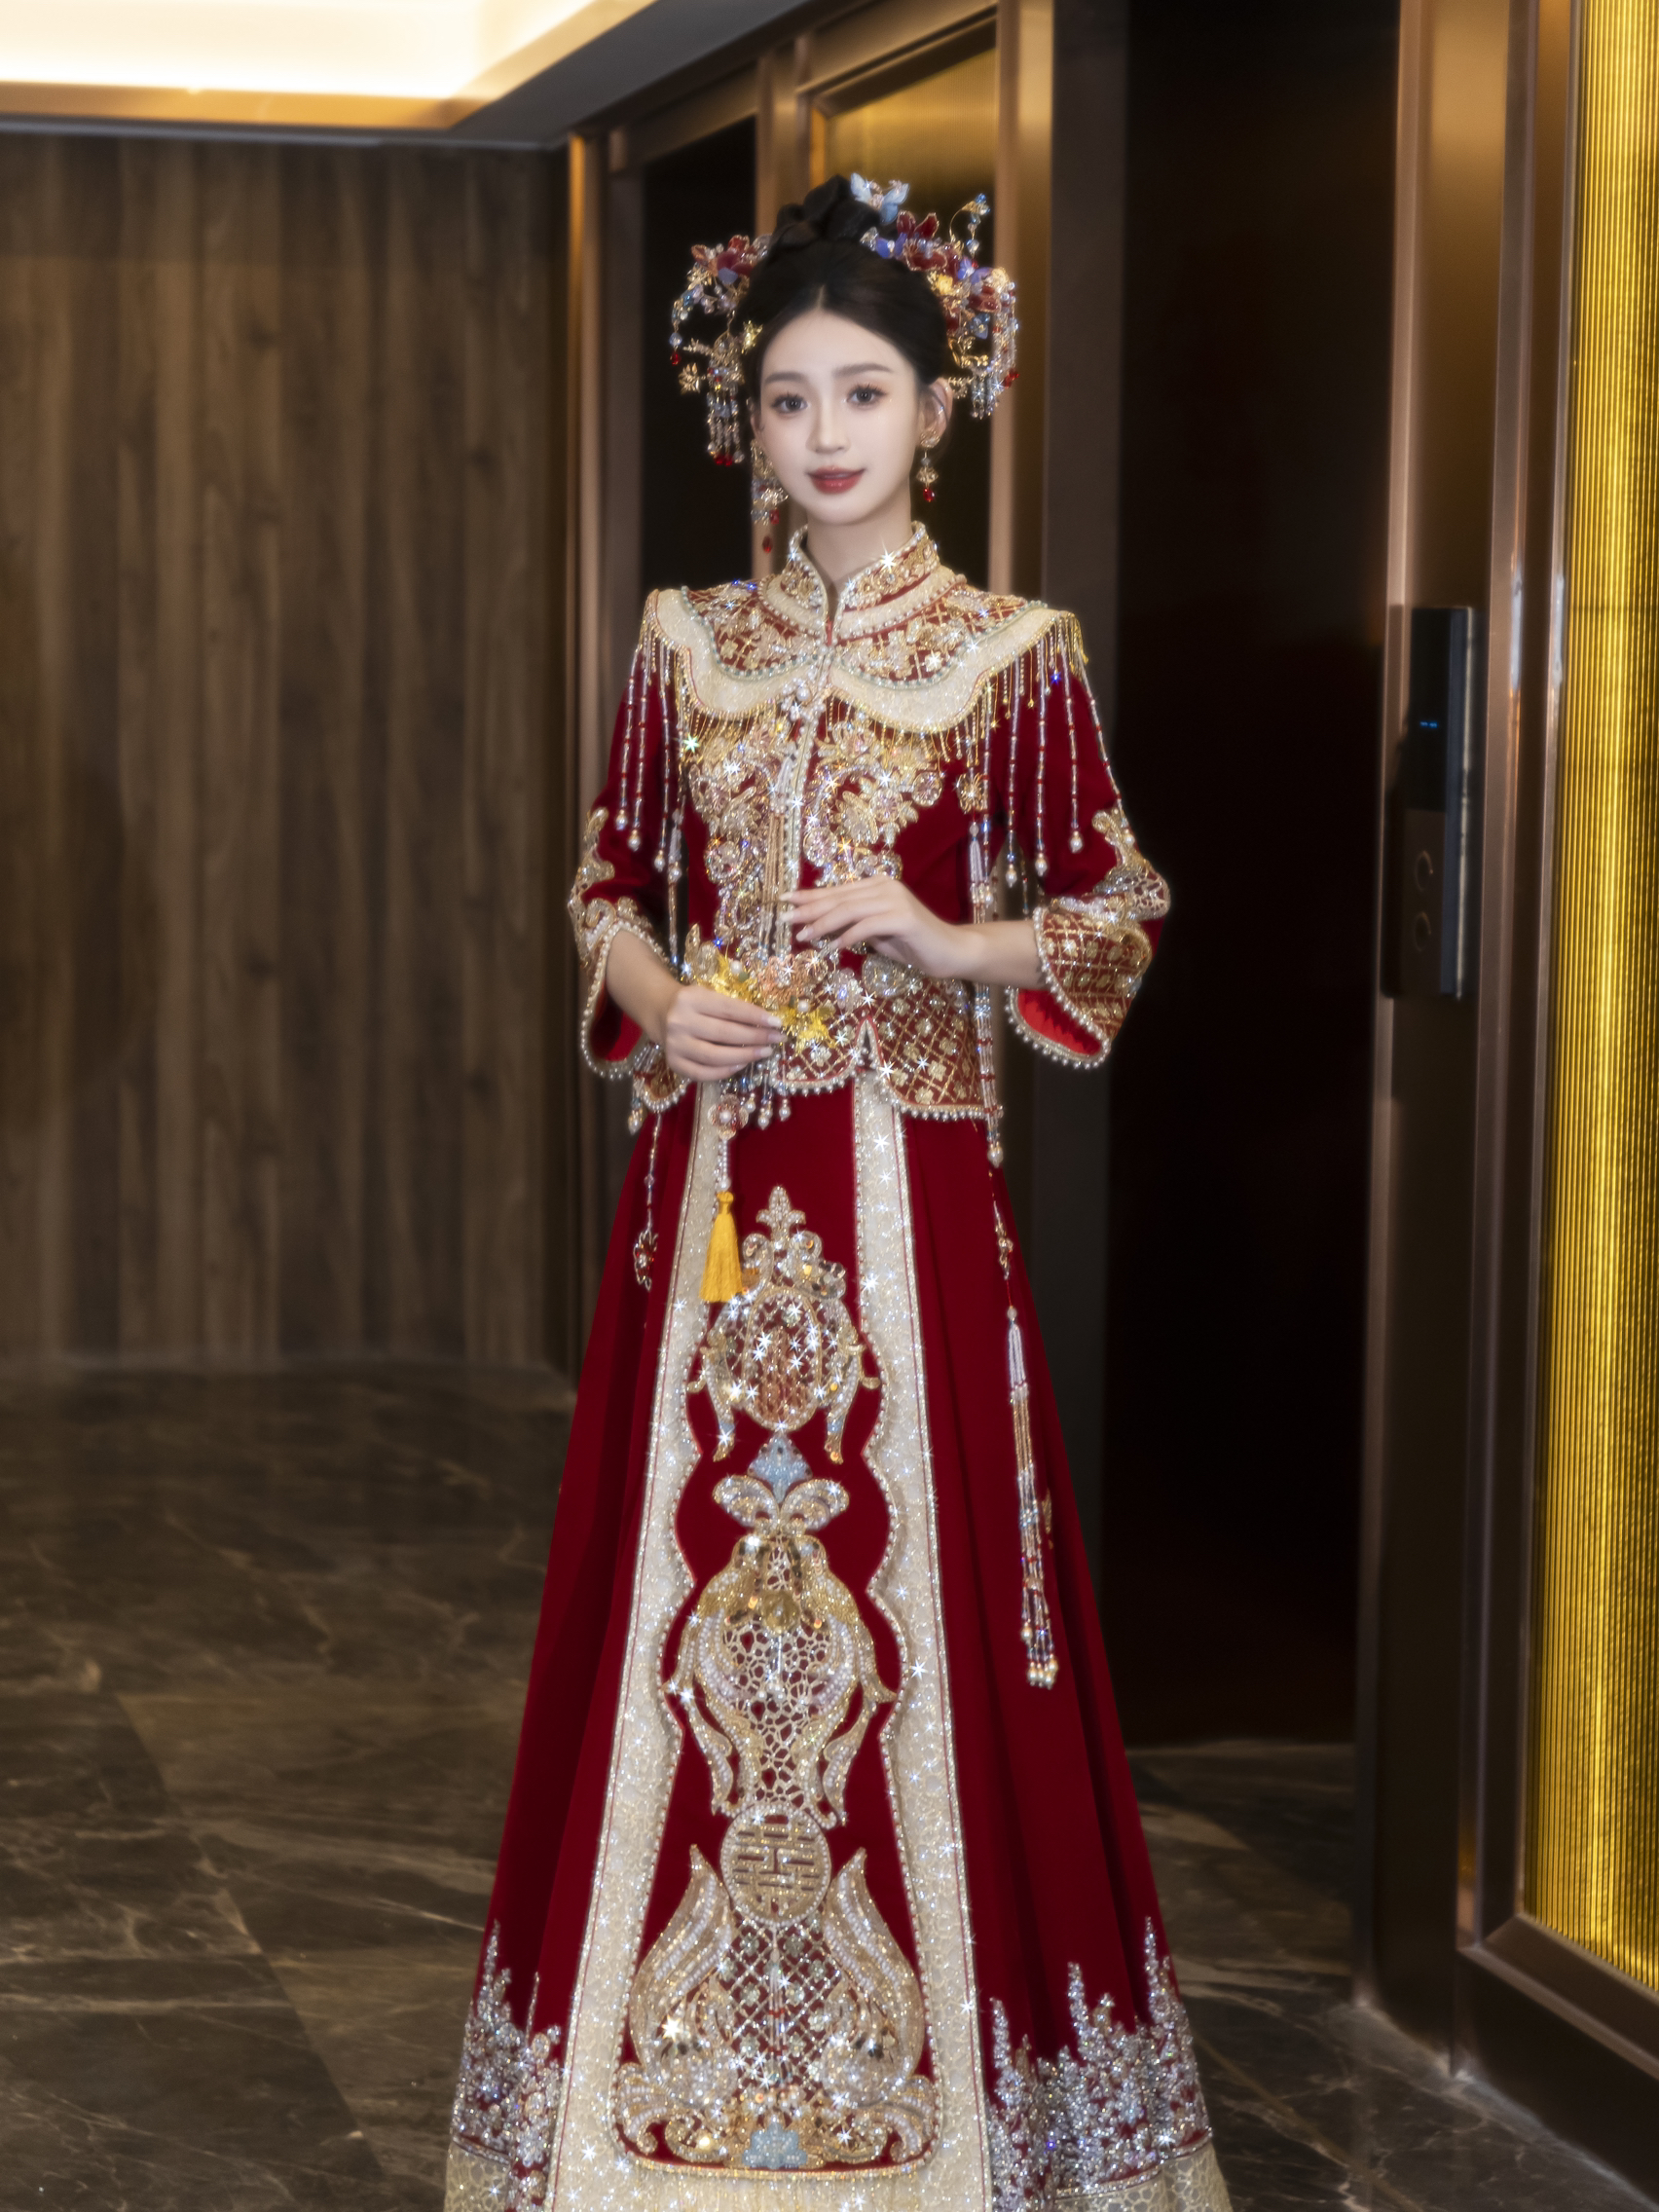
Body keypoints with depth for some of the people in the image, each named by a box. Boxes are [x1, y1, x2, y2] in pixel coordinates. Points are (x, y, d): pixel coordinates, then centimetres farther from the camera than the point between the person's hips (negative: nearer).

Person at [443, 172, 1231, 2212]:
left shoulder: (1013, 654, -1)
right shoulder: (686, 646, 8)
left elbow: (1116, 913, 4)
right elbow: (606, 881, 15)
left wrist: (958, 944, -12)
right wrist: (657, 1004, -4)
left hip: (909, 1196, -3)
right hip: (711, 1186, 3)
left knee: (910, 1601, -1)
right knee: (685, 1599, 5)